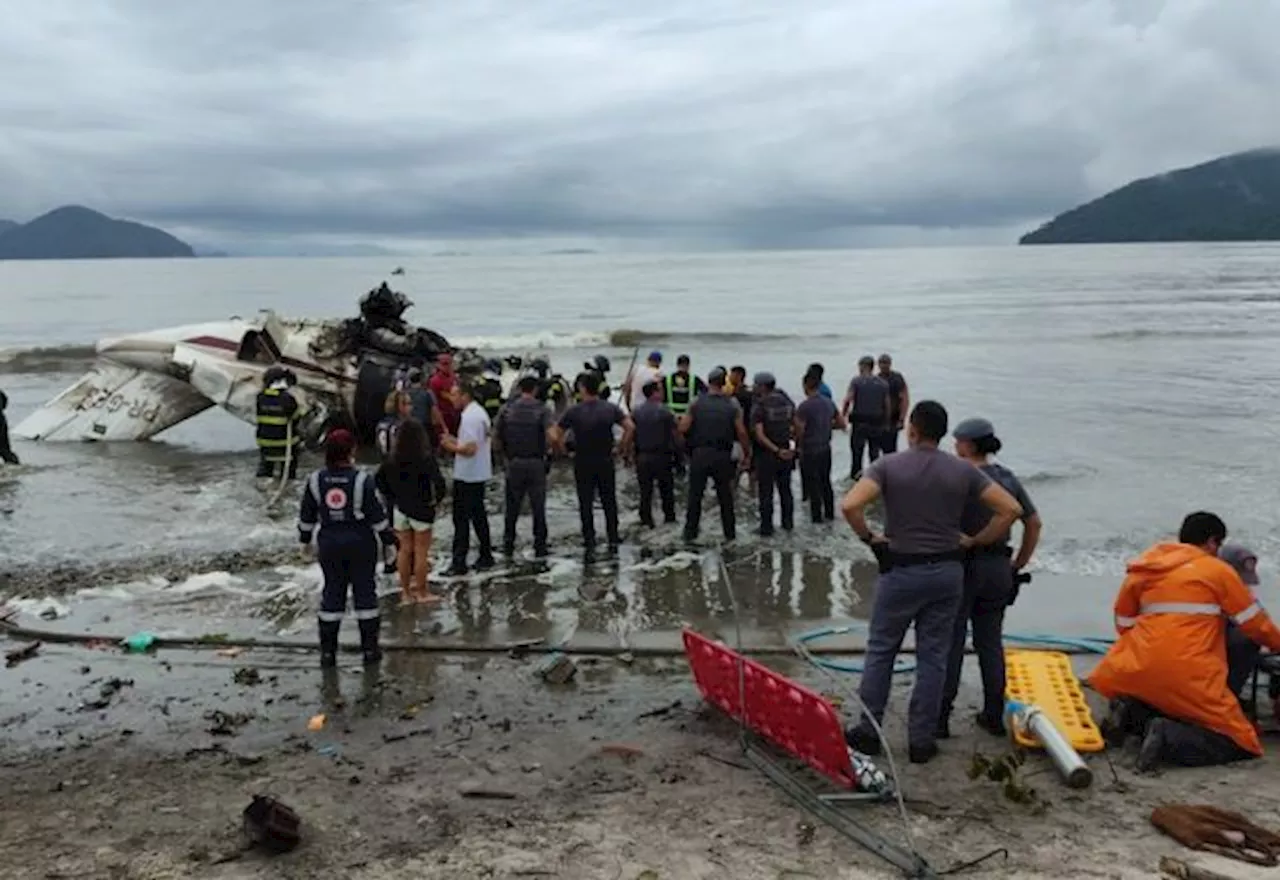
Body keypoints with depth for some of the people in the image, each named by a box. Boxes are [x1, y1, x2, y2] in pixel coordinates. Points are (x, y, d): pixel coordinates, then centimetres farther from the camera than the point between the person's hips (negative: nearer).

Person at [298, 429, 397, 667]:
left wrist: (305, 538, 20)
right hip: (360, 543, -3)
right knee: (365, 591, 7)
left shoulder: (316, 480, -3)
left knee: (332, 592, 10)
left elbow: (307, 515, 5)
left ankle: (328, 651, 13)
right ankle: (369, 648, 12)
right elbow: (377, 515, -9)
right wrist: (389, 539, 2)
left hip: (329, 543, 3)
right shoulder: (361, 480, -13)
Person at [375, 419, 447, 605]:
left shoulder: (393, 459, -2)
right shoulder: (426, 459, -18)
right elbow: (439, 482, -26)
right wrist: (437, 499, -9)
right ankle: (422, 593, 16)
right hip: (421, 510, -5)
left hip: (399, 509, 5)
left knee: (405, 550, 15)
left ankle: (406, 592, 23)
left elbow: (378, 479, 6)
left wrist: (392, 497, 11)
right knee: (421, 552, 7)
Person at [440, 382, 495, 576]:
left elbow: (470, 449, -26)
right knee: (478, 515, 16)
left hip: (466, 476, -10)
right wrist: (455, 440, 12)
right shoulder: (480, 412, 12)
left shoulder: (469, 417, -20)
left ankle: (459, 563, 1)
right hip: (479, 474, 10)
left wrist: (451, 446, -11)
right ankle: (485, 557, 22)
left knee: (461, 518, -3)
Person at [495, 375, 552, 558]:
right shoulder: (541, 409, -7)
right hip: (536, 463, -2)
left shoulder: (508, 408, 1)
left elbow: (496, 435, 2)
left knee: (512, 506, 13)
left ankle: (508, 545, 16)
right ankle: (539, 546, 12)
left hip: (514, 462, 2)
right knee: (538, 506, 8)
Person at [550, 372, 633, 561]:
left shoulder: (574, 411, -11)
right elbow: (630, 426, -10)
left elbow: (554, 435, -14)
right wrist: (623, 446, 2)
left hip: (583, 463, -2)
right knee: (609, 502, 15)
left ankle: (590, 545, 2)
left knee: (586, 504, 4)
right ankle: (613, 539, 21)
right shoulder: (610, 408, -4)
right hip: (606, 461, 2)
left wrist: (561, 450, 2)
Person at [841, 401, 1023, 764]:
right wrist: (975, 541, 4)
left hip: (900, 570, -2)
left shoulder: (888, 466, -9)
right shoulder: (963, 471, -1)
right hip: (947, 571, 2)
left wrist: (868, 537, -7)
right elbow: (1011, 508, -4)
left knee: (880, 651, 12)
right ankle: (921, 741, 14)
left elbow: (850, 505, -24)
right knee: (933, 658, 9)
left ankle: (868, 731, 17)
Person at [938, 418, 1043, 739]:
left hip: (962, 567, -6)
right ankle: (994, 715, 22)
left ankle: (941, 716, 8)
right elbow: (1034, 524, 9)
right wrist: (1018, 565, 14)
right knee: (991, 641, 15)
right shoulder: (1007, 478, 5)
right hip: (998, 569, 6)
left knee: (950, 643, 3)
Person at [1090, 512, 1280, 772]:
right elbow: (1255, 623, 11)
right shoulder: (1219, 571, 5)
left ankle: (1133, 715, 0)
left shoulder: (1144, 568, 16)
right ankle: (1169, 738, -20)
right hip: (1190, 679, -5)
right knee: (1241, 744, 3)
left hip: (1137, 673, 5)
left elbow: (1124, 624, 21)